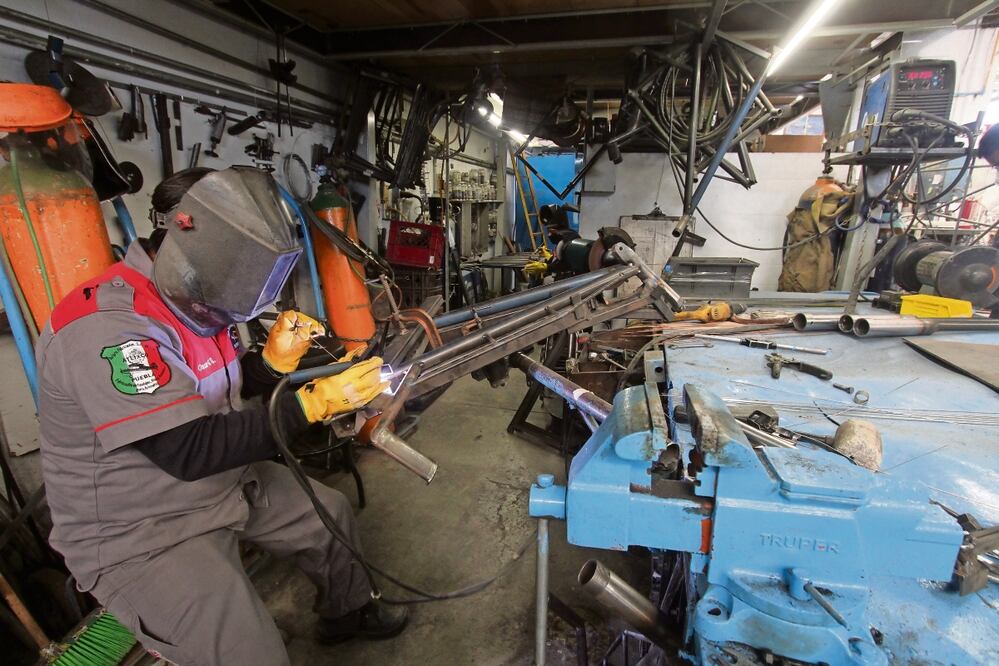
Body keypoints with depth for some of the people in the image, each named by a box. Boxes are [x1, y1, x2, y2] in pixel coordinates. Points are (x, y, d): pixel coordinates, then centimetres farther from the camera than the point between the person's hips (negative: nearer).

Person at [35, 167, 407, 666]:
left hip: (227, 481, 9)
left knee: (328, 512, 17)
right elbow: (191, 450, -32)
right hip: (139, 532, -8)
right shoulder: (105, 325, -29)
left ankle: (349, 612, 41)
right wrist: (313, 403, -31)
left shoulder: (195, 300, -2)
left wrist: (275, 359, -11)